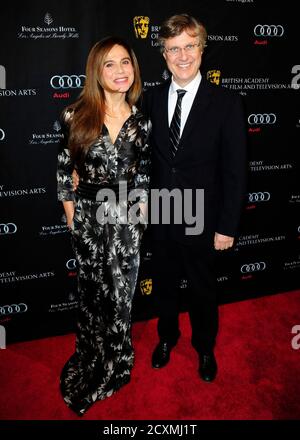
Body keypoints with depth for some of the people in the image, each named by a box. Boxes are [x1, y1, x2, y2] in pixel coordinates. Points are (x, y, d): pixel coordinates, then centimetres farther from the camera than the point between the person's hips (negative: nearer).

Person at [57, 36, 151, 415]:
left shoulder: (140, 119, 0)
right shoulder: (76, 116, -7)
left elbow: (143, 169, 9)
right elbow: (64, 167, 0)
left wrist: (141, 208, 5)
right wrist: (70, 213, 0)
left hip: (127, 216, 1)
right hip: (88, 216, -1)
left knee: (121, 291, 11)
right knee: (92, 289, 15)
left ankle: (115, 361, 35)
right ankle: (93, 359, 39)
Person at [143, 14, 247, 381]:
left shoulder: (226, 103, -12)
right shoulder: (152, 98, -1)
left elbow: (235, 171, -11)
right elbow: (147, 155, 4)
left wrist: (227, 227, -11)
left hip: (200, 222, -3)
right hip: (160, 217, 3)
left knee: (203, 291, 17)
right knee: (164, 285, 21)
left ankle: (205, 348, 44)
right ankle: (167, 337, 48)